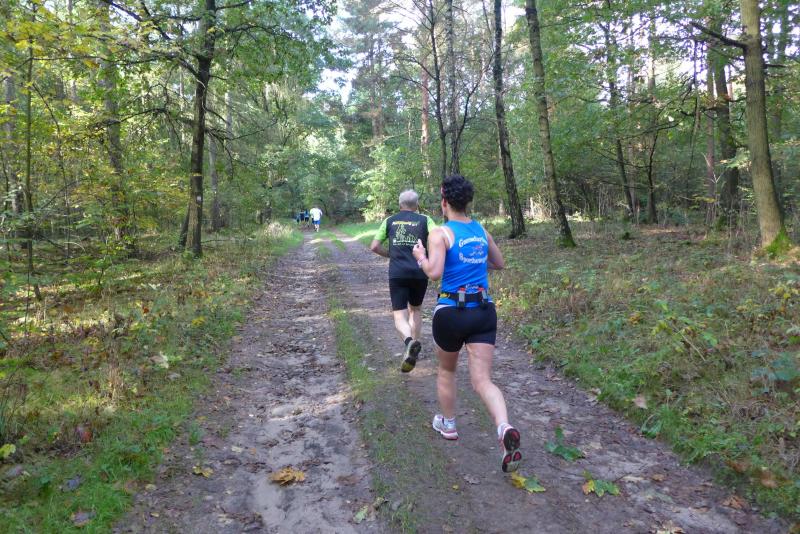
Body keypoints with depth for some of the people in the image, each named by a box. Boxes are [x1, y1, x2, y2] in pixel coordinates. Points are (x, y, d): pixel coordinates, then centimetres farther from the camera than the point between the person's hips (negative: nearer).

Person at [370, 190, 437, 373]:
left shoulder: (390, 221, 10)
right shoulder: (425, 220, 6)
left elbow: (374, 246, 7)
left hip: (397, 274, -1)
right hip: (419, 273, 1)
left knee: (400, 315, 0)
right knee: (415, 310, 22)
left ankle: (410, 341, -30)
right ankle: (412, 349, 20)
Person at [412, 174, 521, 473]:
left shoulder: (440, 233, -9)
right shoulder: (482, 231, 9)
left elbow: (434, 273, -20)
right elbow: (499, 264, 21)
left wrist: (420, 257, -1)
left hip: (451, 312, -3)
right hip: (484, 312, 4)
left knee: (446, 370, 23)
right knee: (483, 381, 1)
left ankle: (448, 424, 39)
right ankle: (505, 429, -24)